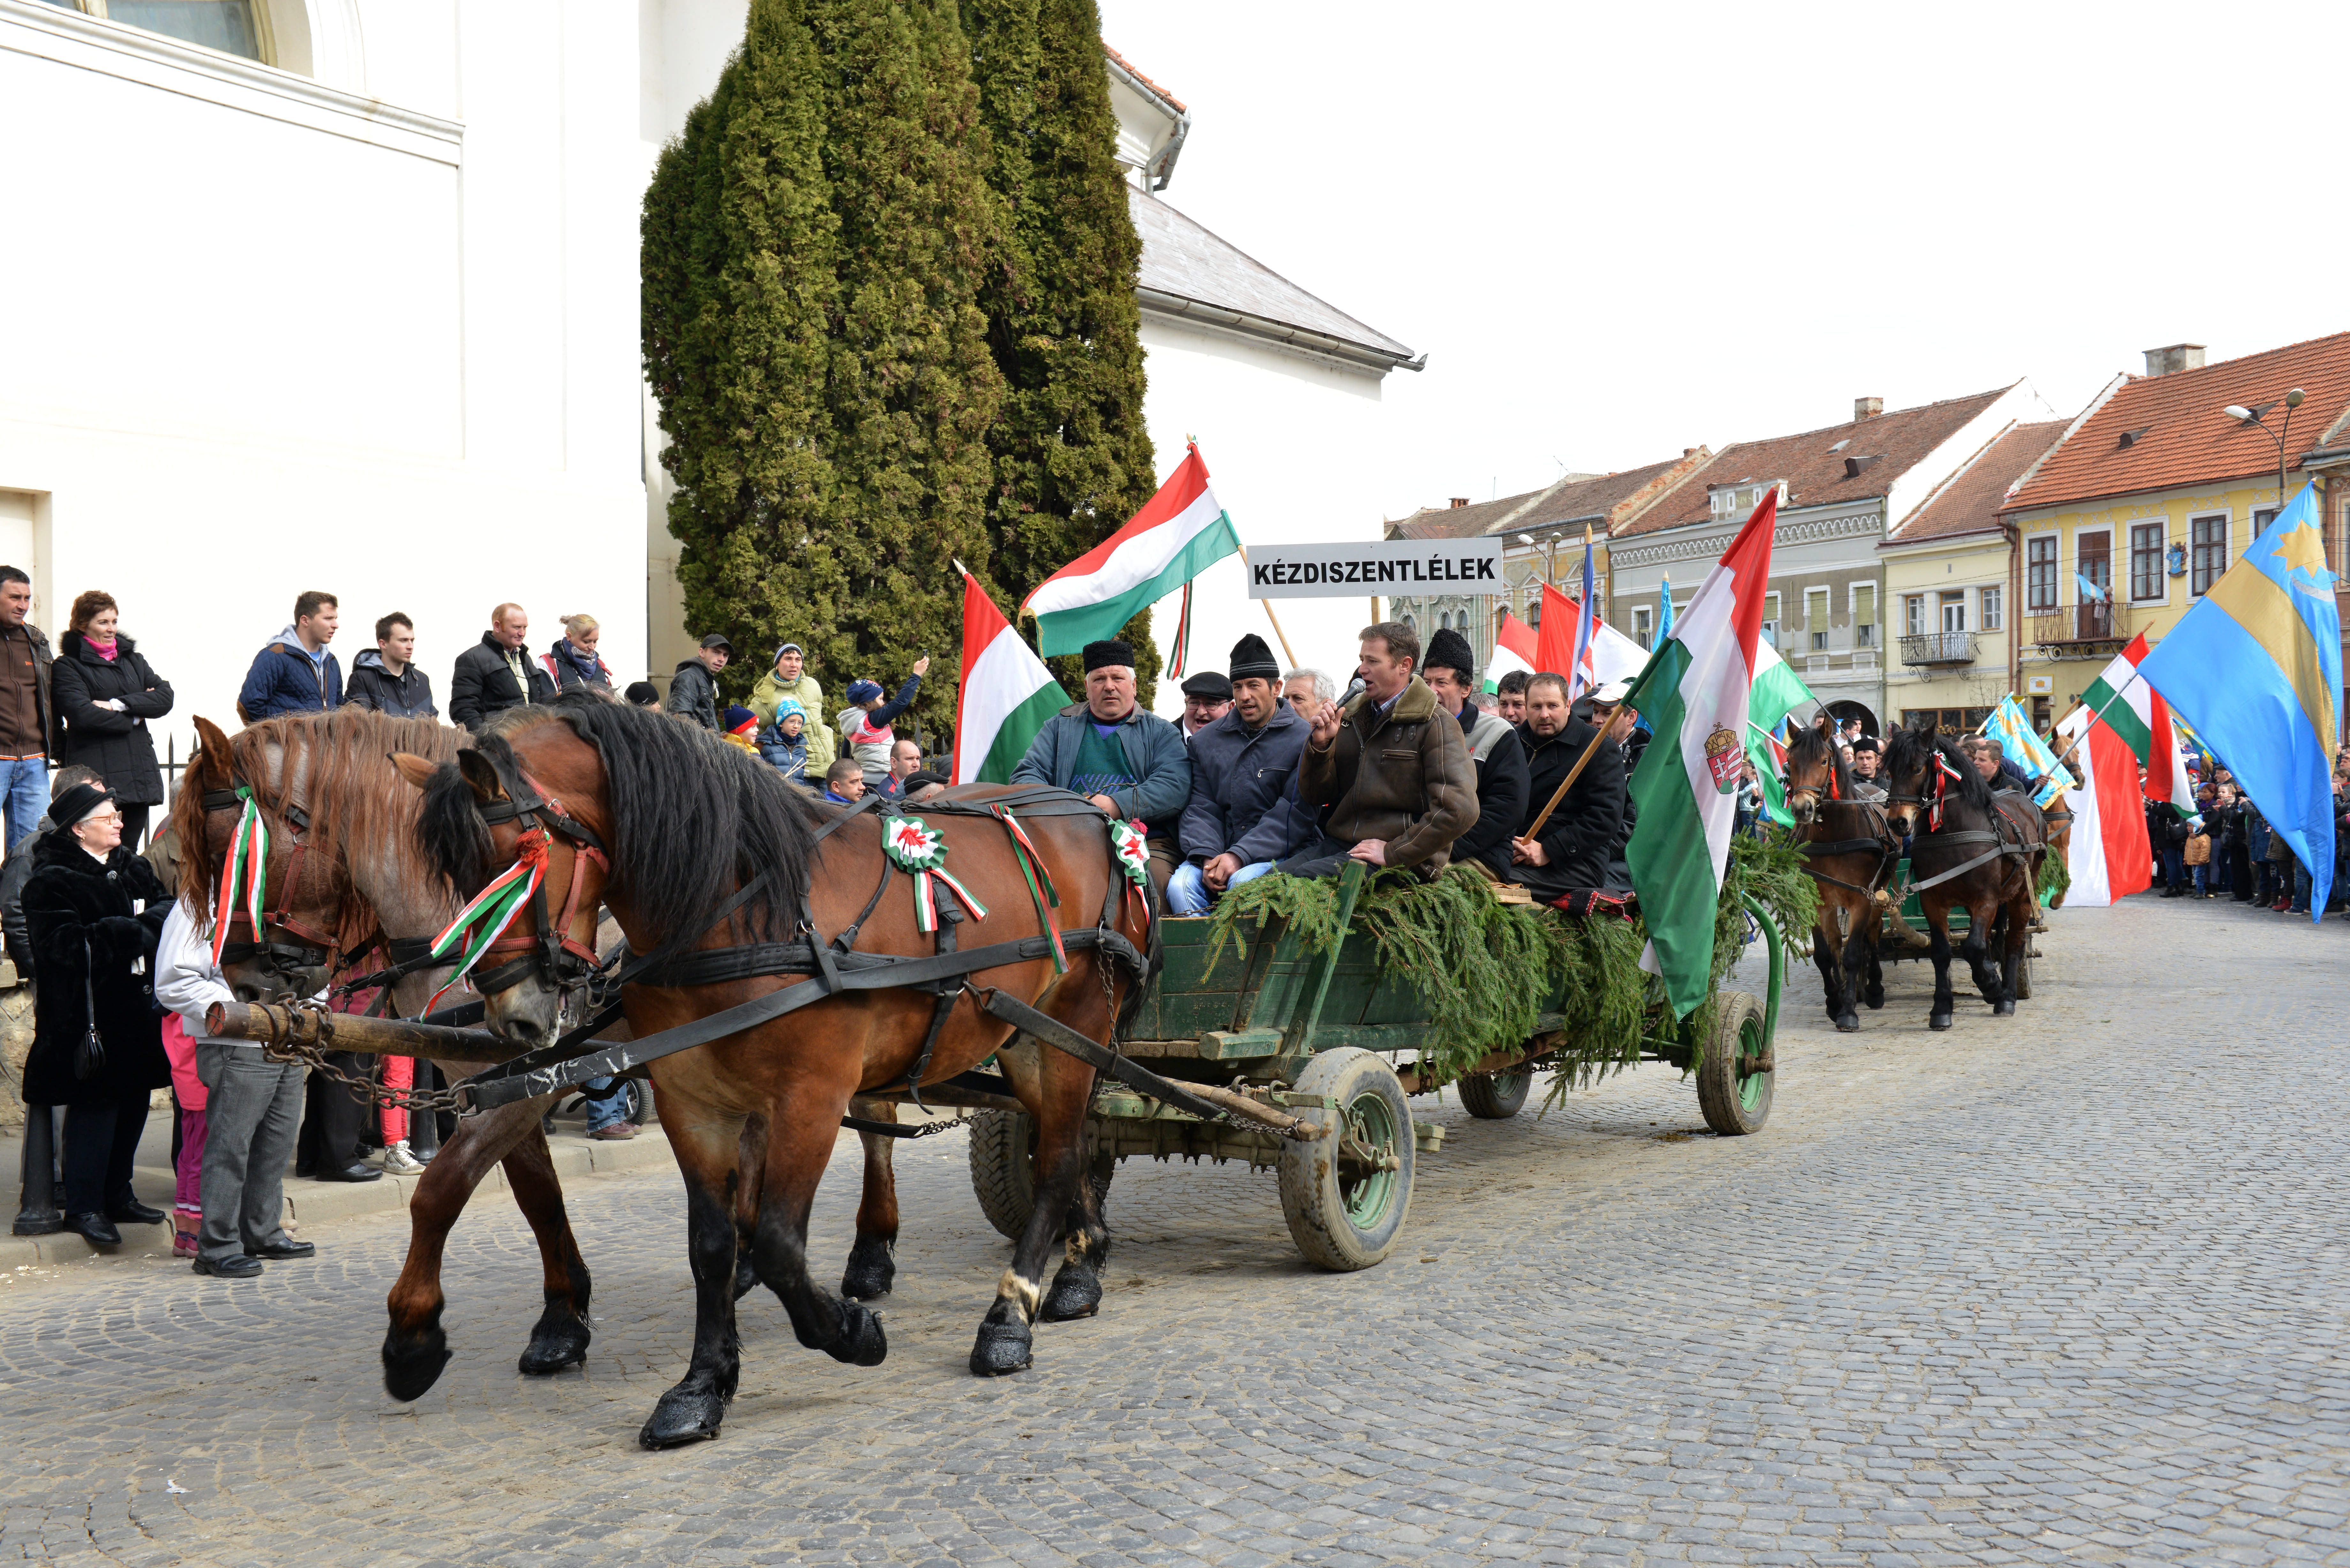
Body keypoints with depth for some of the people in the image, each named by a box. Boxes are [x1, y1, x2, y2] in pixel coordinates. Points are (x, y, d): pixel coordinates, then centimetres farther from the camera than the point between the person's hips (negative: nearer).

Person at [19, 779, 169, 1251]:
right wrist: (132, 933, -18)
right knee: (95, 1106, -5)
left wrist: (142, 925, -11)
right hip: (89, 1013, -7)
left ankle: (117, 1196, 25)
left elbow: (166, 907, 11)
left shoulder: (130, 867, 12)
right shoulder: (51, 881, -11)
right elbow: (66, 945, -20)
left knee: (134, 1101, 12)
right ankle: (84, 1208, 5)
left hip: (135, 1005, 8)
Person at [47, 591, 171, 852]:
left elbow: (165, 697, 4)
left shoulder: (132, 660, 19)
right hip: (96, 775, -5)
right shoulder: (67, 666, 1)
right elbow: (82, 714, -14)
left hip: (139, 771, 5)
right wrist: (134, 717, -3)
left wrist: (119, 705, -9)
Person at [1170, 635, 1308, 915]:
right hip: (1217, 851, 4)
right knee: (1180, 885, -25)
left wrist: (1239, 857, -19)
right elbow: (1200, 807, 10)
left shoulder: (1302, 738, 0)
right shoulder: (1207, 739, 15)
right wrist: (1207, 858, -11)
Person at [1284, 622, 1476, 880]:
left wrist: (1393, 852, -16)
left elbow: (1459, 810, -17)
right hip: (1337, 843, 6)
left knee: (1305, 877, -29)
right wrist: (1320, 745, -2)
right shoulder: (1350, 716, 16)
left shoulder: (1435, 725, -3)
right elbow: (1315, 796, 16)